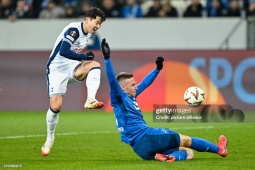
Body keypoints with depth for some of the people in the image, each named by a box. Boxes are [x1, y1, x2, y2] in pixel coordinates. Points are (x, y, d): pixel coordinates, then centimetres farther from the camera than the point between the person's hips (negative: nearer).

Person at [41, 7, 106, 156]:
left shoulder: (89, 34, 6)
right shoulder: (74, 29, -20)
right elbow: (64, 51, -32)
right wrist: (85, 57, -25)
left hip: (72, 66, 7)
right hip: (57, 69, -7)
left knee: (95, 65, -21)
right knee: (56, 106, -11)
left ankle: (90, 100, -33)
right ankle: (49, 140, 10)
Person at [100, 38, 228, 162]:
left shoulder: (130, 96, 20)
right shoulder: (119, 98, -6)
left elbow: (144, 84, 33)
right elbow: (112, 80, -21)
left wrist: (157, 69, 37)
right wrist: (107, 59, -32)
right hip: (145, 138, -10)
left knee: (188, 153, 3)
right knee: (186, 140, 3)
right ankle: (219, 149, 15)